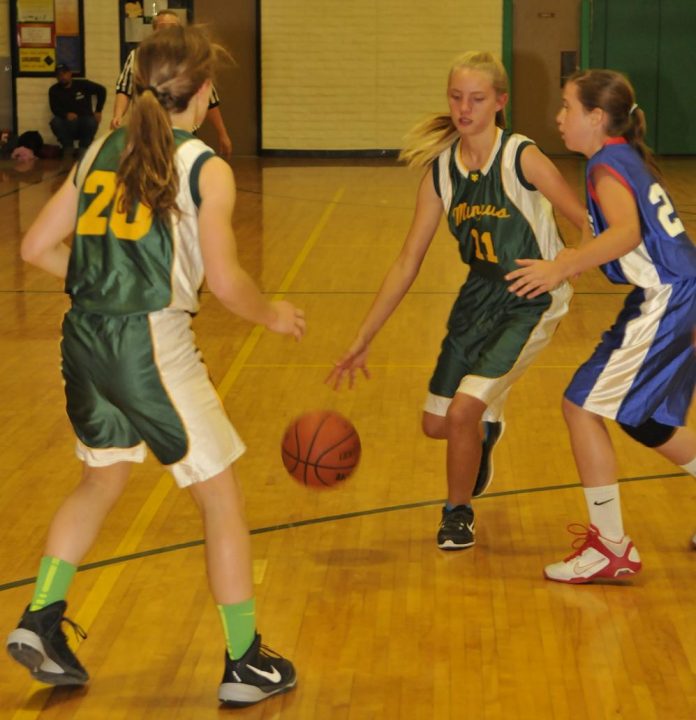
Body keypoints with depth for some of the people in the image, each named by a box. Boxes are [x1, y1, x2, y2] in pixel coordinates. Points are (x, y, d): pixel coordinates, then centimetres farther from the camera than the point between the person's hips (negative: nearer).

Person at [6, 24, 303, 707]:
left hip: (84, 338, 6)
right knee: (222, 499, 8)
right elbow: (225, 282, -12)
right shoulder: (206, 170, -5)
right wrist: (273, 314, 7)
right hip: (151, 343, -6)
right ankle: (244, 664, 15)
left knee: (101, 479, 29)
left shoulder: (101, 152, 11)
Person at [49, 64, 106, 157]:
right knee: (55, 122, -31)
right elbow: (55, 108, -8)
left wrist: (98, 111, -1)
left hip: (84, 122, -1)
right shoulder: (54, 90, 2)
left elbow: (101, 90, 5)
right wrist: (66, 114, -30)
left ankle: (83, 149, -12)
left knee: (92, 122, -35)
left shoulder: (82, 84, -1)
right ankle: (68, 148, -13)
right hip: (67, 124, 1)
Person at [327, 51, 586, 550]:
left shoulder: (522, 160, -19)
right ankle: (486, 429, 45)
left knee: (463, 410, -17)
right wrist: (363, 339, 0)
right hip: (480, 297, 5)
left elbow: (588, 224, -15)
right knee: (436, 424, 8)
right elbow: (408, 261, 1)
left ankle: (458, 513, 11)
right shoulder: (441, 171, -4)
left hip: (531, 303, -5)